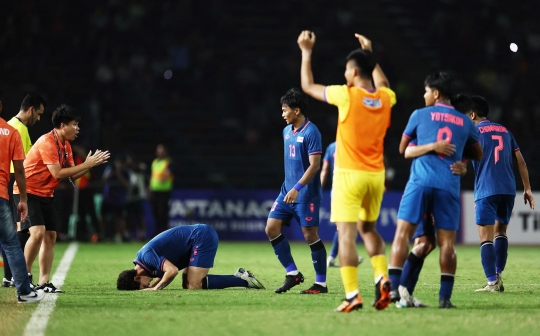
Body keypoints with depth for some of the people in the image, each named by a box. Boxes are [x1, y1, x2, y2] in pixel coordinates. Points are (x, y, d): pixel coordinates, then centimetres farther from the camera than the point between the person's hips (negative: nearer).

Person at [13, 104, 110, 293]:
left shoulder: (66, 145, 8)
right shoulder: (47, 142, -20)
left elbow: (72, 175, 9)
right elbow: (57, 173, -26)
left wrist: (92, 164, -5)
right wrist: (86, 165, -21)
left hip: (46, 195, 9)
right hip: (28, 192, -9)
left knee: (50, 235, 3)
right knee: (38, 232, -21)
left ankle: (44, 282, 5)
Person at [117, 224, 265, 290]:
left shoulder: (147, 256, -19)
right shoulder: (141, 259, 11)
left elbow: (172, 270, -29)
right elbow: (164, 274, 24)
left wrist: (155, 288, -17)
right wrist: (152, 286, 5)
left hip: (202, 237, -10)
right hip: (203, 235, 10)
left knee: (193, 285, -13)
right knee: (187, 284, 7)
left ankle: (244, 280, -9)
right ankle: (240, 277, 5)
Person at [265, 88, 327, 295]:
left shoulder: (311, 132, -13)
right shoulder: (287, 131, 12)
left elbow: (314, 165, -18)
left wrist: (297, 188, -24)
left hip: (306, 194, -8)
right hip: (288, 190, 8)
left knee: (310, 235, -5)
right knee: (271, 228, 0)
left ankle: (321, 283, 4)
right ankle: (292, 273, 9)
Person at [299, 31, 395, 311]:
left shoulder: (347, 95, -11)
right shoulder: (385, 98, 3)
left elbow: (308, 86, 3)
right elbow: (382, 84, 31)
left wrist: (306, 52, 12)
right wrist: (370, 55, 36)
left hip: (349, 174, -6)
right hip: (376, 175, 6)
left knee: (346, 235, -5)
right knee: (368, 228, 22)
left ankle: (352, 295, -12)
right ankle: (382, 278, 3)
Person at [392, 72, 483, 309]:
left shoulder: (420, 115, 7)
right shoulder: (465, 122, 14)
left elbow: (402, 149, 18)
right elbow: (478, 155, 25)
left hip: (421, 181, -2)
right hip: (449, 185, 2)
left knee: (403, 233, -2)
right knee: (447, 242, 2)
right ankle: (445, 297, -3)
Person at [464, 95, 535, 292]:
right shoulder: (504, 131, 17)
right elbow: (521, 161, 15)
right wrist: (527, 189, 16)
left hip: (486, 191, -5)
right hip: (508, 189, 5)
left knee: (486, 237, -4)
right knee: (500, 232, 19)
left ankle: (492, 282, -12)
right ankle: (498, 275, 10)